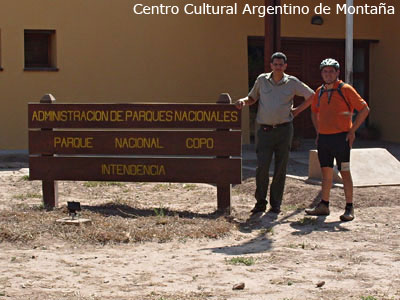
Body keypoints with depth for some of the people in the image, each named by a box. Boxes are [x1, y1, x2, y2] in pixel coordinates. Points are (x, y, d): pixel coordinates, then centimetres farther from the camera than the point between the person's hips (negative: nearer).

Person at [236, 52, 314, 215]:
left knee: (280, 168, 2)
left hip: (284, 129, 0)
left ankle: (276, 204, 11)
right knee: (262, 167, -10)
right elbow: (252, 98, 20)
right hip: (265, 130, 0)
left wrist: (297, 110, 9)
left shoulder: (292, 82, 4)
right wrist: (243, 101, -2)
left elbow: (311, 96, 14)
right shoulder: (262, 80, 7)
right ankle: (260, 202, 4)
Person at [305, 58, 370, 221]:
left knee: (345, 172, -2)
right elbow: (314, 112, 28)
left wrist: (352, 130, -8)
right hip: (323, 138, 6)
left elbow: (364, 109, -7)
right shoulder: (319, 92, 11)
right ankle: (324, 205, 17)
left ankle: (349, 208, 3)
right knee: (326, 172, 10)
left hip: (341, 138, -6)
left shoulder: (345, 89, -6)